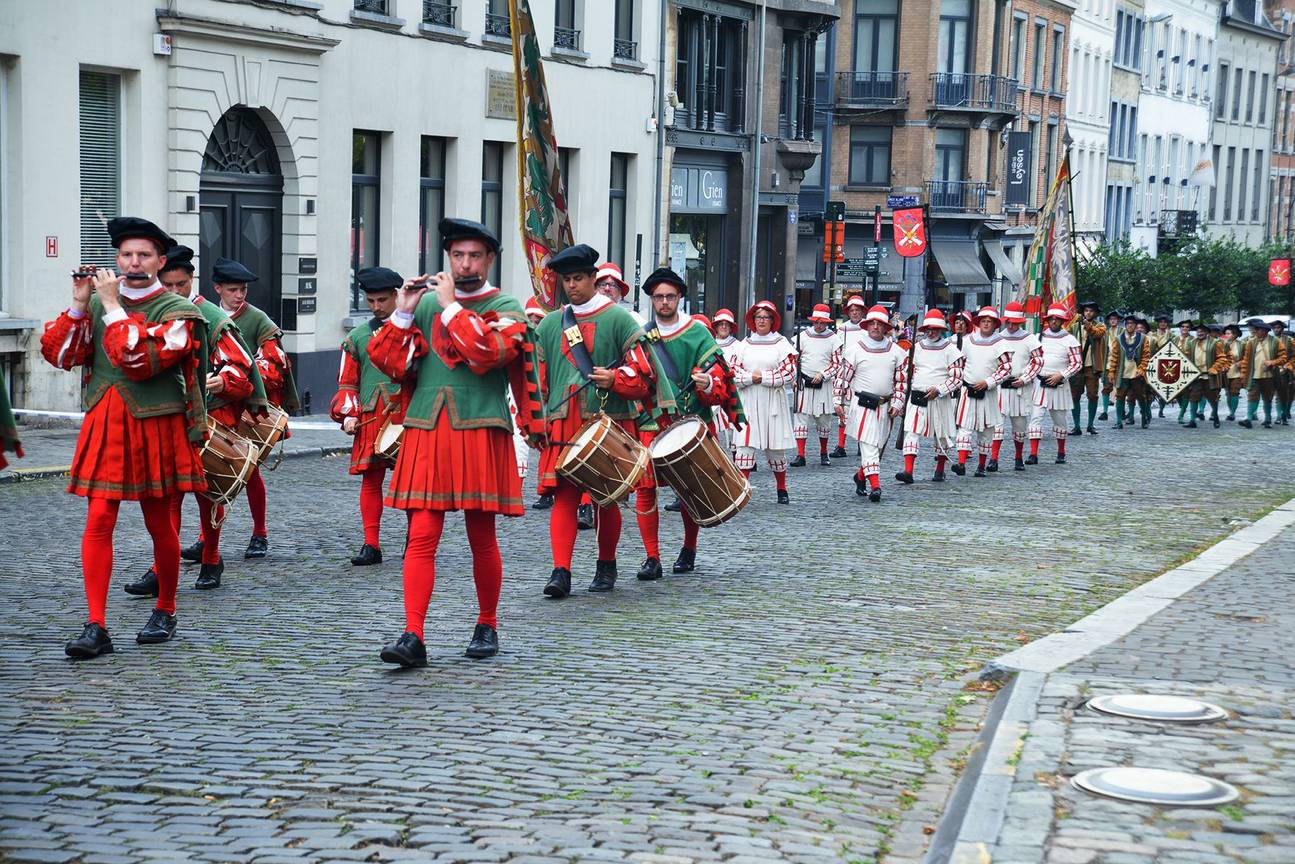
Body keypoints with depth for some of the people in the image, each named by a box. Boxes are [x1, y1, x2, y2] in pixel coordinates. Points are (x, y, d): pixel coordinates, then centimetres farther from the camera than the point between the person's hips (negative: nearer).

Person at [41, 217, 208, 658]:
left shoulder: (177, 312, -6)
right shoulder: (97, 304, 9)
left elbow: (139, 361, -21)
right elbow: (58, 353, 1)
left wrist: (112, 305, -17)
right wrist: (79, 305, -9)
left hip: (155, 429, -3)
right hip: (104, 427, 3)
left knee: (160, 525, 9)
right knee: (99, 521, -7)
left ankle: (164, 611, 28)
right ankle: (96, 627, -8)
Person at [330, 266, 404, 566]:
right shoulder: (357, 337, 12)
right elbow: (347, 383, 15)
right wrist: (348, 415, 1)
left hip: (408, 415, -2)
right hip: (371, 418, 2)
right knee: (371, 478, 1)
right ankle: (371, 545, 5)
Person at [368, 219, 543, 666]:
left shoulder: (506, 308, 4)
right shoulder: (424, 304, 13)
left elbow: (488, 352, -17)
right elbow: (390, 362, 7)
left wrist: (451, 304, -10)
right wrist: (402, 314, -4)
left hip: (479, 434, -2)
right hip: (426, 432, 2)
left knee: (482, 537, 7)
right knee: (421, 537, -6)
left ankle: (487, 626, 23)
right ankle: (413, 637, -9)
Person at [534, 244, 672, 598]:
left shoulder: (618, 318, 1)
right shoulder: (550, 324, 13)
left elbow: (644, 371, -2)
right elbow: (538, 376, 18)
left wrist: (615, 379, -20)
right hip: (563, 423, 2)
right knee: (564, 495, -7)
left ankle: (606, 566, 22)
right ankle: (561, 572, -11)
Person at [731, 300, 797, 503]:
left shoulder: (781, 343, 2)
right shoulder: (744, 344, 9)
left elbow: (790, 372, -7)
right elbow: (734, 372, 5)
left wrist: (763, 378, -12)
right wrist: (751, 378, -13)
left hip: (773, 402, -1)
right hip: (748, 402, 2)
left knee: (776, 448, 6)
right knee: (745, 445, -8)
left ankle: (782, 490, 23)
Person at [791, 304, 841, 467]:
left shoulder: (833, 338, 2)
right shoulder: (803, 335, 5)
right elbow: (794, 359, 10)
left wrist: (822, 374, -12)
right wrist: (794, 378, 0)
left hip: (824, 384, 0)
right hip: (804, 383, 0)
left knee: (824, 419, 6)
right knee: (801, 417, -4)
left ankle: (824, 453, 23)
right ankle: (800, 455, -4)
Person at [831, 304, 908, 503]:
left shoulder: (896, 352, 6)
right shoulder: (855, 349, -2)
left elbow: (902, 380, 10)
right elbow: (842, 376, 2)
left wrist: (897, 404, 3)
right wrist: (839, 402, -1)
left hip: (884, 406, 4)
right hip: (861, 404, -4)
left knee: (877, 445, 11)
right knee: (868, 444, -12)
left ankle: (861, 475, 33)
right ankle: (874, 485, -16)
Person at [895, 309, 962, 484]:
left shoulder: (949, 350, -4)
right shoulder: (917, 347, 9)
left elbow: (957, 378, -6)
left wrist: (938, 390, -17)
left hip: (939, 399, -3)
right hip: (917, 397, 3)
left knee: (941, 435, 10)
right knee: (911, 431, -12)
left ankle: (940, 470, 27)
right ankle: (908, 471, -18)